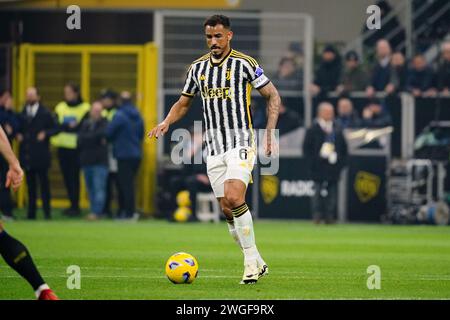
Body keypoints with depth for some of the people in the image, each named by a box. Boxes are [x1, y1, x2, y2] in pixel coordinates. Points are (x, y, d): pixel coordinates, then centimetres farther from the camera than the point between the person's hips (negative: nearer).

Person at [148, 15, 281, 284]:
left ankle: (252, 262, -13)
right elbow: (184, 102, 22)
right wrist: (166, 123, 3)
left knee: (234, 198, -23)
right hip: (214, 147, 6)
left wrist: (270, 134, -7)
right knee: (228, 210, 4)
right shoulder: (198, 67, 10)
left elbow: (273, 96, 1)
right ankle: (257, 264, 16)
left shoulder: (244, 63, -5)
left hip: (241, 142, -5)